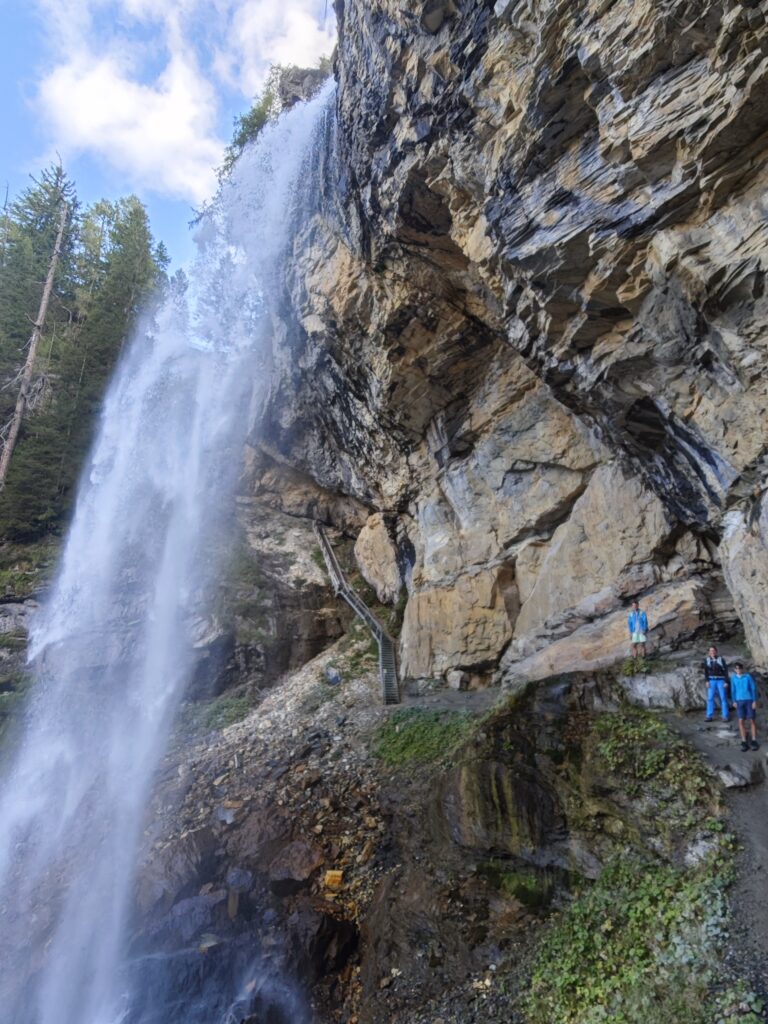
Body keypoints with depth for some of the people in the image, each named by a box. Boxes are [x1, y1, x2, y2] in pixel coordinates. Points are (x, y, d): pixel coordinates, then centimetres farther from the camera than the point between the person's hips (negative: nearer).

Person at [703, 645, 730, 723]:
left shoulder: (721, 659, -2)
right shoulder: (707, 660, 3)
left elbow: (726, 671, -2)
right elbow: (706, 671, 4)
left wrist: (726, 682, -8)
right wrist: (707, 681, -5)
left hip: (721, 680, -2)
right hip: (711, 681, 2)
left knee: (723, 698, 0)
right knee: (710, 698, -3)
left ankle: (725, 716, 6)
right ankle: (709, 716, -1)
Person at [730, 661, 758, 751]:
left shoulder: (748, 676, -8)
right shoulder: (733, 678, 1)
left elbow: (754, 689, -5)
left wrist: (755, 701, -9)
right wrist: (734, 702, 4)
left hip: (749, 700, -2)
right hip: (739, 701, 2)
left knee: (751, 721, 1)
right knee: (741, 721, -2)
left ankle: (754, 742, 14)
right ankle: (744, 743, 5)